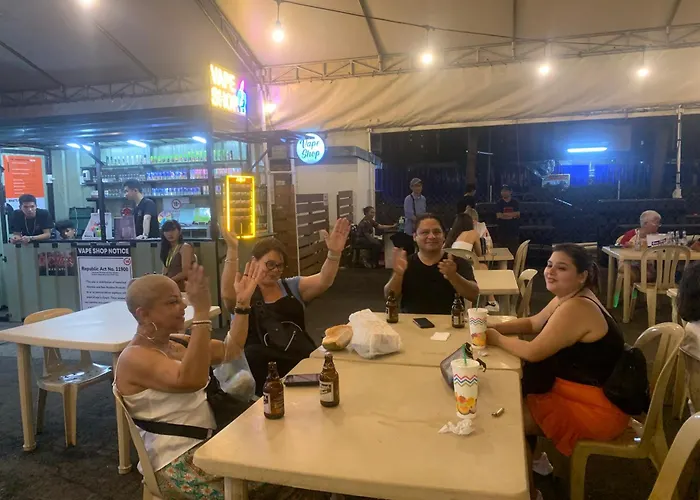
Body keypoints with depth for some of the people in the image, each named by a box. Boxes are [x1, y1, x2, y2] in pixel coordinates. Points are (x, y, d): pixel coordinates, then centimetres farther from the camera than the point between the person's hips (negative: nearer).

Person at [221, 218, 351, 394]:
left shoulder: (292, 287, 17)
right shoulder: (243, 291, 4)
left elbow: (323, 281, 1)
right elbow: (227, 294, -20)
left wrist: (334, 253, -18)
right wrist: (232, 250, -31)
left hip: (304, 361, 2)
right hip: (264, 368, -2)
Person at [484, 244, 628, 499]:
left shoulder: (576, 308, -27)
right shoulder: (569, 297, 4)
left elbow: (533, 352, -26)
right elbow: (533, 323, 14)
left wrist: (497, 339, -10)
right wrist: (495, 327, -1)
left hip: (599, 408, -10)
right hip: (587, 392, 10)